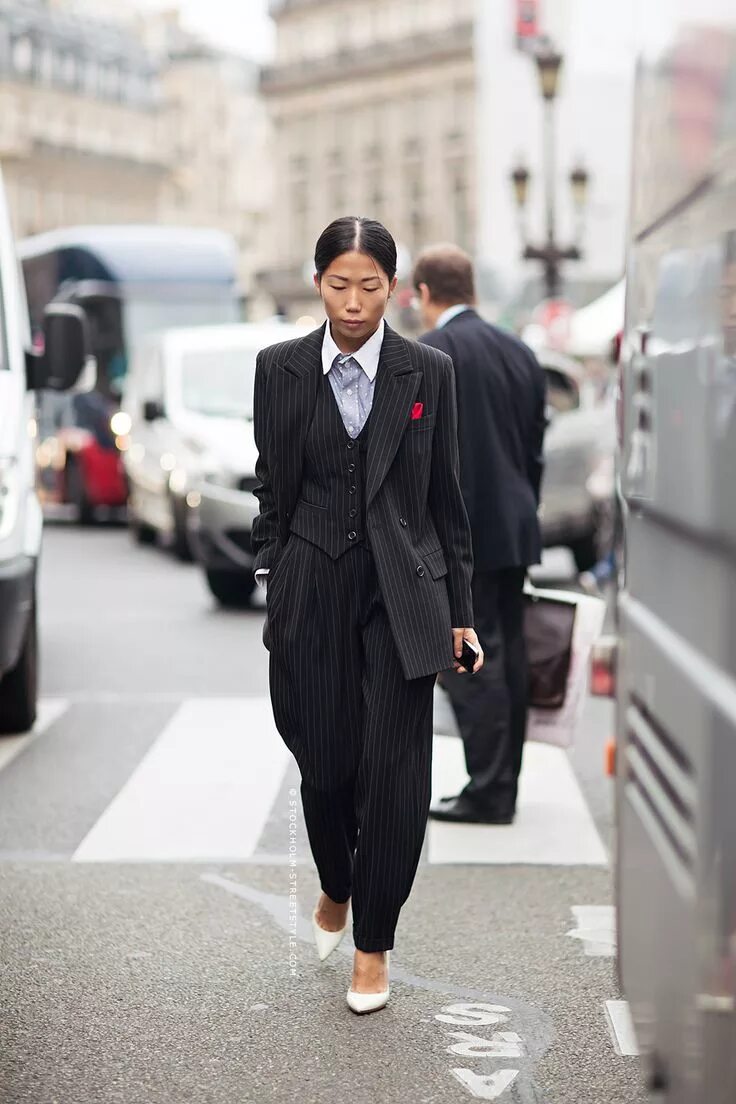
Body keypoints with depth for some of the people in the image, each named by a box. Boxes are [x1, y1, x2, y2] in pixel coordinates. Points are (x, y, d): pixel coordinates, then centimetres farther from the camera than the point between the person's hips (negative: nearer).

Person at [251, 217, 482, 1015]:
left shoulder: (429, 371, -1)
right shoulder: (279, 368, 1)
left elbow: (444, 494, 4)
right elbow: (270, 487, 7)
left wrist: (459, 610, 4)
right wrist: (268, 585, 3)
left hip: (402, 592, -1)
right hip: (312, 590, 1)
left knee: (393, 771, -4)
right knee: (323, 761, 7)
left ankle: (373, 944, 11)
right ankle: (334, 889, 37)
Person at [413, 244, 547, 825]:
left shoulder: (427, 355, -10)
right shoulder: (520, 352, 12)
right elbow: (535, 450, 14)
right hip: (514, 530, 8)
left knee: (471, 664, -5)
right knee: (508, 659, 10)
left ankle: (487, 792, -3)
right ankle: (503, 788, 17)